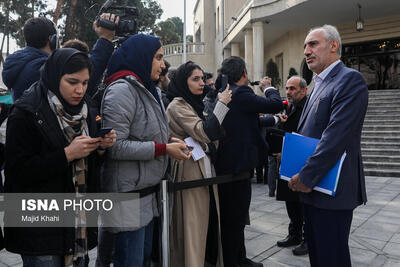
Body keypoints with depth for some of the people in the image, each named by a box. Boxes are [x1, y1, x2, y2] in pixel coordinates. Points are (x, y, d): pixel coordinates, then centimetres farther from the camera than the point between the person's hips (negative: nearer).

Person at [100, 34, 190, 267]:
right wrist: (163, 149, -19)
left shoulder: (148, 90, 14)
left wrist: (168, 140, 4)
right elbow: (115, 146, -21)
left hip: (147, 191, 10)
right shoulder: (122, 90, -15)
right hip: (128, 194, -9)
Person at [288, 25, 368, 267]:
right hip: (313, 187, 9)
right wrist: (301, 175, 9)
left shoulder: (350, 80, -13)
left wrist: (307, 177, -19)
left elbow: (336, 137, -22)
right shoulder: (320, 83, 16)